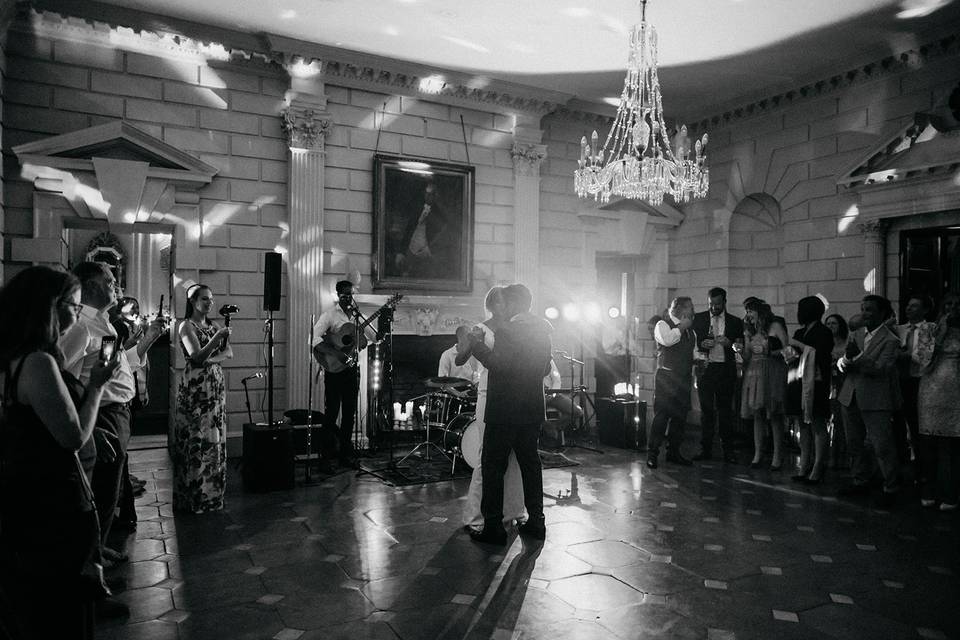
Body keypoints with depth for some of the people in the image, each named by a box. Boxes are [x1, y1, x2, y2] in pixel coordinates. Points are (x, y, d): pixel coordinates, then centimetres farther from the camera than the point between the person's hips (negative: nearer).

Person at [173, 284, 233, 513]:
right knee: (196, 442, -4)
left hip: (216, 387, 6)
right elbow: (197, 356, -17)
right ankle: (193, 499, 4)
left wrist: (210, 359, -12)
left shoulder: (214, 325, 14)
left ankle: (212, 494, 17)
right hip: (195, 388, -6)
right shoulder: (186, 326, -5)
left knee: (215, 439, 8)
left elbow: (229, 353, 6)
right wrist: (218, 337, -28)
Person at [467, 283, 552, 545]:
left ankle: (493, 526, 3)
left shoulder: (508, 331, -15)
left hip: (505, 411, -8)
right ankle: (535, 522, 21)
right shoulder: (542, 331, 10)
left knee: (493, 465, 0)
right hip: (532, 411, 8)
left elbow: (496, 363, -25)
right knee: (530, 463, 15)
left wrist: (476, 343, -14)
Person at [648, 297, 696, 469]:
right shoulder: (663, 324, -4)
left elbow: (694, 350, 30)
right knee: (661, 415, -8)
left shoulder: (690, 329, 19)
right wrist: (681, 327, -14)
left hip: (684, 378, 7)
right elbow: (667, 340, -25)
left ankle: (673, 452, 20)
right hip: (667, 377, -7)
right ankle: (652, 454, -1)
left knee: (680, 416, 9)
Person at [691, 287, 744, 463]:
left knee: (725, 410, 3)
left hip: (726, 370, 0)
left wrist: (730, 343, -12)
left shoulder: (735, 322, 7)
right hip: (705, 368, 0)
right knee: (706, 409, 3)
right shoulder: (699, 318, 7)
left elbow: (741, 348, 7)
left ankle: (728, 450, 10)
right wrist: (702, 344, -13)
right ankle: (706, 449, 9)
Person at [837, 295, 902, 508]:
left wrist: (856, 361, -28)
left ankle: (890, 489, 11)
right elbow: (841, 362, 4)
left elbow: (882, 368, -22)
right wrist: (844, 361, -18)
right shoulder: (856, 334, 10)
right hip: (851, 397, 7)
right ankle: (861, 481, 30)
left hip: (876, 401, -7)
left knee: (882, 446, -3)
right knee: (854, 443, 16)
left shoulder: (890, 340, -10)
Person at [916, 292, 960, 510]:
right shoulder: (929, 329, 8)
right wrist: (940, 332, -6)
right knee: (929, 446, 2)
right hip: (932, 392, 0)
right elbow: (924, 359, -5)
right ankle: (929, 492, 14)